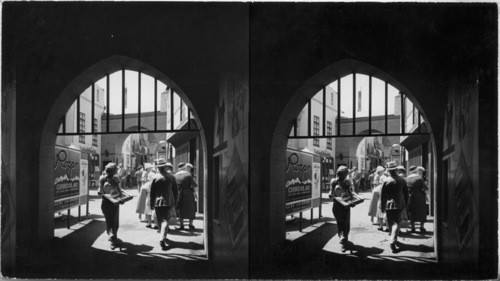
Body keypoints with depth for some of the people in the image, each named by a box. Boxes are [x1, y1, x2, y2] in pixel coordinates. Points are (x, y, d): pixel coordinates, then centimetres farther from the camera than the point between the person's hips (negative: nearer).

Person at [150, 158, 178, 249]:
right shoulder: (171, 177, -2)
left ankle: (163, 238, 24)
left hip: (157, 202, 0)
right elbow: (175, 190, 4)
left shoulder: (155, 178, -6)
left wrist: (152, 204, 7)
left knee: (160, 221, 13)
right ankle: (162, 239, -17)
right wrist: (174, 201, 14)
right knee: (165, 220, -2)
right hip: (168, 202, 0)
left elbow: (152, 192, -2)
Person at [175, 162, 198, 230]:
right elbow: (194, 185, -11)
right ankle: (191, 225, 9)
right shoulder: (188, 175, -7)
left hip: (179, 194, 3)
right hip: (188, 194, -3)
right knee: (191, 209, 8)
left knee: (180, 210, 11)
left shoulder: (176, 175, 6)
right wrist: (196, 192, -4)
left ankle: (181, 225, 11)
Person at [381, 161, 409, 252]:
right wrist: (405, 204, 17)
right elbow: (406, 193, 6)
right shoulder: (402, 180, -2)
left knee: (390, 223, 12)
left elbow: (383, 195, -5)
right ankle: (393, 241, -12)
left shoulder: (386, 181, -9)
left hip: (389, 205, -1)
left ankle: (394, 240, 24)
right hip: (399, 204, 1)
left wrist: (382, 207, 4)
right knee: (396, 222, 2)